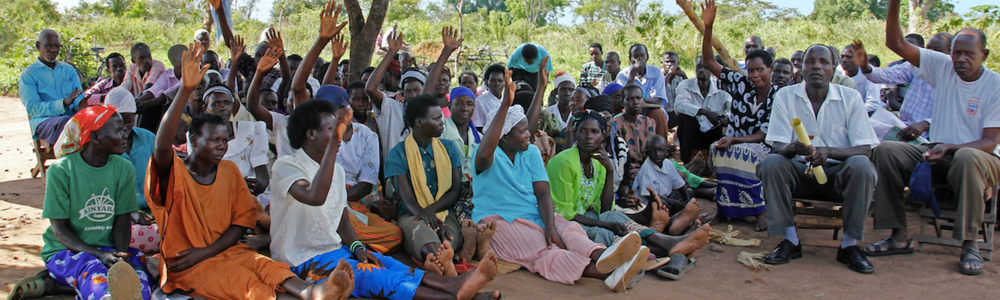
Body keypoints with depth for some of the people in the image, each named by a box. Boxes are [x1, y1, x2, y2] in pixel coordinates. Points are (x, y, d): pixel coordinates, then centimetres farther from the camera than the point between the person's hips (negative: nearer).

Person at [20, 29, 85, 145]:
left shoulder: (69, 69, 24)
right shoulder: (28, 75, 8)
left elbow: (79, 98, 16)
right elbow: (33, 108, -4)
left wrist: (81, 105, -12)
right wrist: (64, 103, -20)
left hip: (71, 115, 4)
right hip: (44, 120, -3)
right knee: (65, 122, -40)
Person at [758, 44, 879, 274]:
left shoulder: (851, 98, -2)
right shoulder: (785, 97, 0)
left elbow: (865, 149, -9)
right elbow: (778, 146, -6)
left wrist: (828, 151, -28)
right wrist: (794, 148, -32)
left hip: (838, 174, -1)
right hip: (800, 173, 1)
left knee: (861, 165, -32)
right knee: (770, 164, -28)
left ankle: (849, 244, -17)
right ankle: (790, 240, -17)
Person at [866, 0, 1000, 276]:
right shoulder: (942, 66, 3)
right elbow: (896, 43, -6)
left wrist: (949, 147, -29)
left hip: (977, 155, -4)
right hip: (937, 151, 4)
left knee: (967, 158, -40)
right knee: (886, 150, -20)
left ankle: (970, 244, -28)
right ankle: (900, 237, -17)